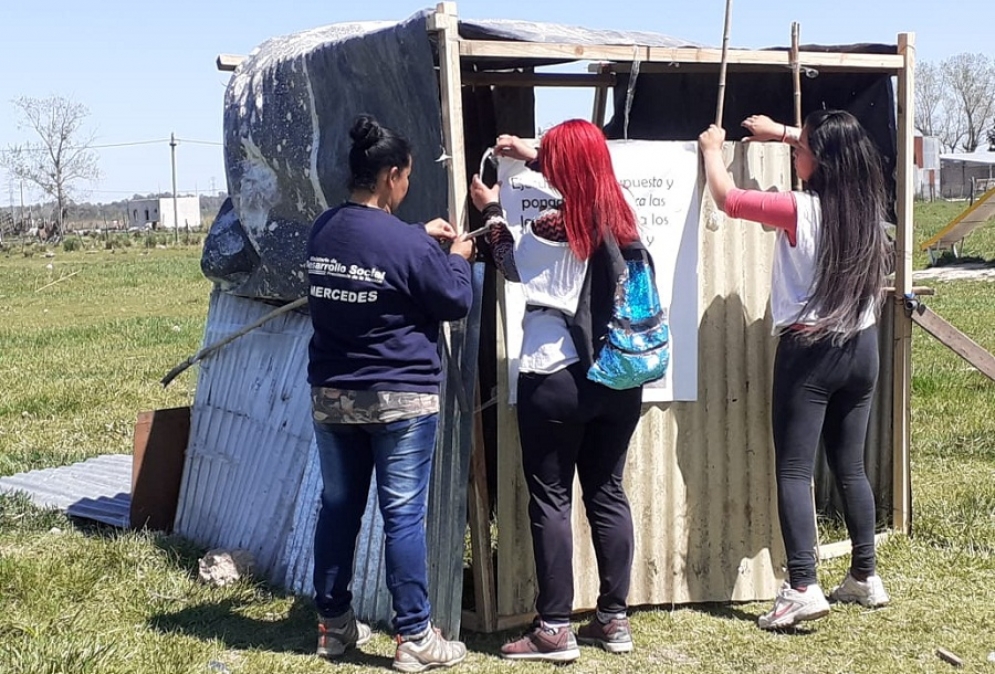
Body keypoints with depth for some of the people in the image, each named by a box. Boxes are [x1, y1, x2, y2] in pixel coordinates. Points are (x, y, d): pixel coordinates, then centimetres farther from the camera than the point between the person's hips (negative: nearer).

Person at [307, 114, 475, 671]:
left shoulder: (323, 231, 3)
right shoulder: (406, 244, -18)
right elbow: (457, 302, -6)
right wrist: (459, 258, 11)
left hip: (331, 395, 6)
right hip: (401, 398, -6)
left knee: (339, 508, 13)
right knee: (404, 515, -1)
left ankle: (334, 625, 22)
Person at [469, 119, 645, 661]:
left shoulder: (550, 225, -14)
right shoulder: (620, 217, 3)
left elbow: (514, 265, 6)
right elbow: (579, 188, 24)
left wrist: (492, 211, 20)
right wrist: (533, 156, 34)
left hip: (554, 379, -6)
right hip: (618, 377, 6)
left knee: (550, 499, 2)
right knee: (607, 493, 12)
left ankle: (554, 630, 5)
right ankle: (614, 620, 18)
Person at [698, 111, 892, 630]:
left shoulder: (800, 211, -16)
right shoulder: (866, 203, 2)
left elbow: (726, 197, -5)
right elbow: (839, 155, 24)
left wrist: (712, 150, 13)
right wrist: (780, 132, 30)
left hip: (808, 351, -6)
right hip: (861, 348, 7)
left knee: (793, 471, -3)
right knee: (850, 467, 15)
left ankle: (802, 588, -10)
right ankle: (865, 578, 22)